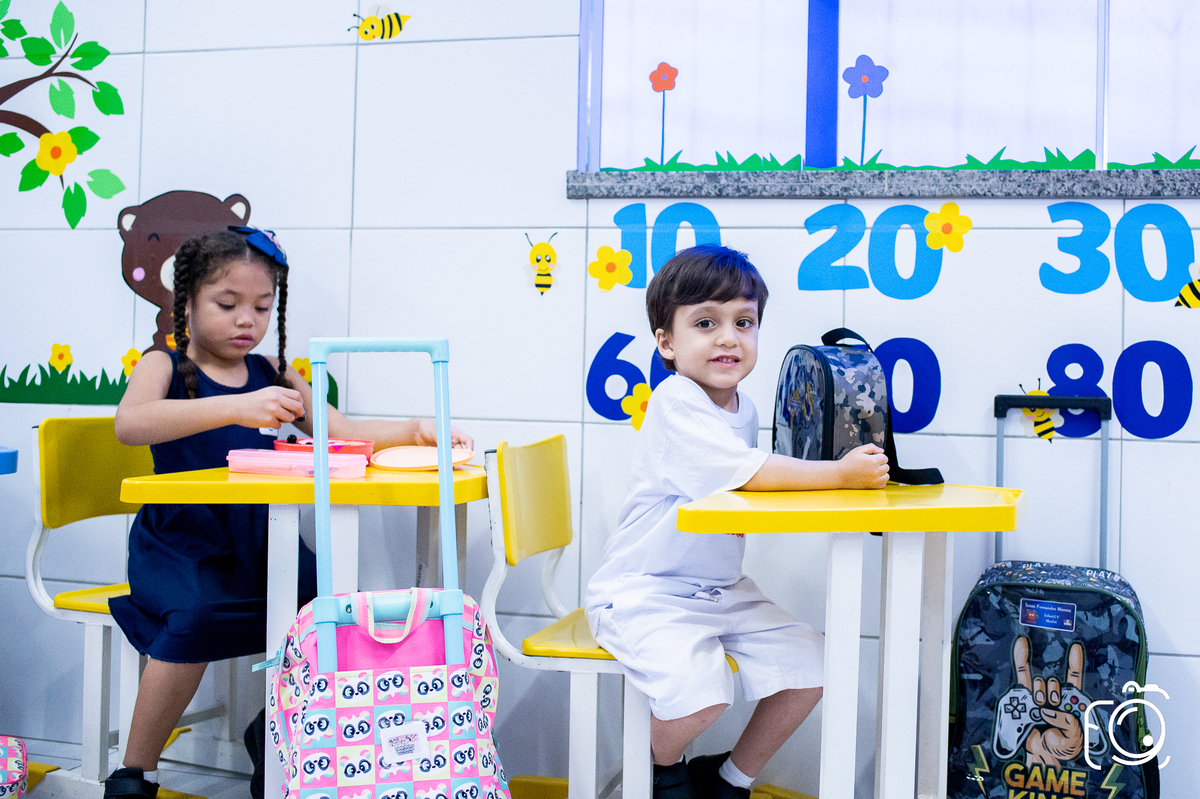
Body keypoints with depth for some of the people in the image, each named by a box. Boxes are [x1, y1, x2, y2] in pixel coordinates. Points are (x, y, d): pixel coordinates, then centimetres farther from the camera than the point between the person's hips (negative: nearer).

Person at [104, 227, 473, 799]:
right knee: (195, 617, -31)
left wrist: (416, 431, -14)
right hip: (181, 544, -4)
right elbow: (130, 424, -24)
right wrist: (237, 408, -38)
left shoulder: (272, 376, 11)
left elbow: (343, 432, 5)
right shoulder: (163, 366, -2)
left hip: (258, 542, 4)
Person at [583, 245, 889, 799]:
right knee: (701, 692, -28)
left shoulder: (743, 408, 9)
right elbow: (749, 473, -27)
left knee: (811, 663, 2)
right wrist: (842, 472, -24)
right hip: (645, 591, -8)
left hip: (722, 589, 9)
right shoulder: (676, 402, -19)